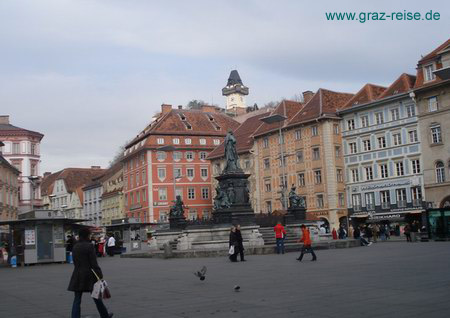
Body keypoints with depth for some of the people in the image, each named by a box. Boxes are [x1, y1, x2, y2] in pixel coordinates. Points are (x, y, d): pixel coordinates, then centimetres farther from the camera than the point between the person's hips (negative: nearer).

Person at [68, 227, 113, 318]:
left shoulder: (75, 247, 6)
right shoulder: (89, 246, -12)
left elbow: (75, 262, 11)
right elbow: (94, 263, -15)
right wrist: (100, 275, -11)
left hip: (77, 276, 5)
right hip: (89, 276, -4)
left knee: (77, 300, 3)